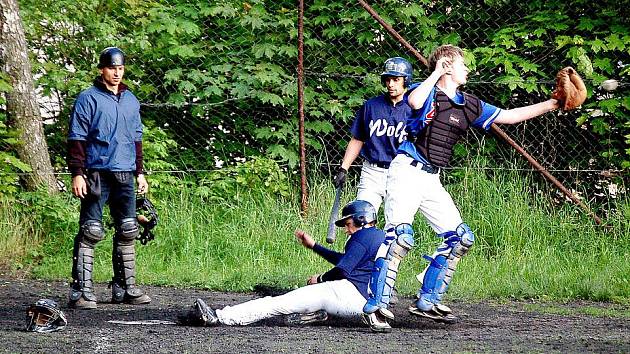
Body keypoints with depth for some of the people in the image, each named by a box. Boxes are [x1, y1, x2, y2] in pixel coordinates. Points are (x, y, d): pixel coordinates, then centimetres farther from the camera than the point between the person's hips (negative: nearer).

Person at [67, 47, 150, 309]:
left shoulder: (131, 101, 16)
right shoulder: (88, 99, -3)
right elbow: (76, 139, -6)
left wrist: (140, 173, 18)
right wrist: (77, 173, -12)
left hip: (125, 175, 6)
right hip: (97, 174, -6)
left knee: (127, 231, 7)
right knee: (90, 232, -9)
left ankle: (125, 288, 15)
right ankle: (81, 290, -9)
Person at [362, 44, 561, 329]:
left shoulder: (469, 105, 15)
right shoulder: (427, 93, -5)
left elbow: (508, 116, 20)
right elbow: (415, 102, -30)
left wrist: (552, 104, 19)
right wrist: (436, 73, -15)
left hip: (431, 179, 8)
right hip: (407, 172, -8)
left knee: (460, 238, 6)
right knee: (401, 235, -24)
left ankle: (427, 301, 13)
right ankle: (376, 303, -26)